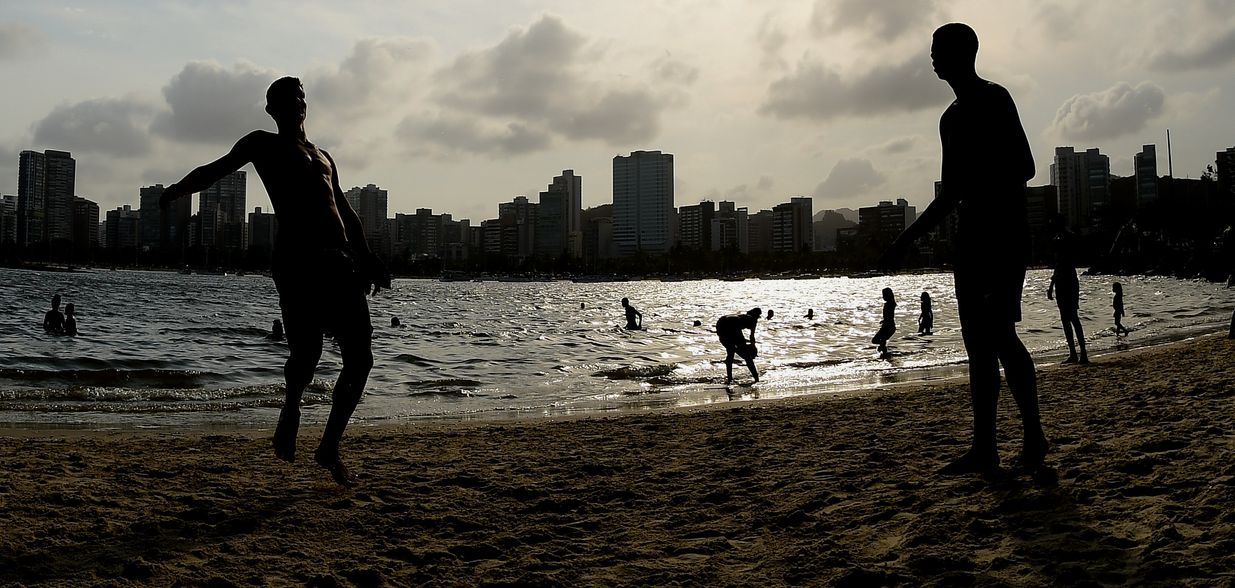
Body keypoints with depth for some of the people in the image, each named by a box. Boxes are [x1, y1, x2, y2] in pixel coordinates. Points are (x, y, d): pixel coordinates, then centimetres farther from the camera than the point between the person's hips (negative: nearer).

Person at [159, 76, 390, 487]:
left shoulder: (323, 156, 28)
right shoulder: (263, 144, 13)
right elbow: (218, 169, 0)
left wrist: (366, 259, 25)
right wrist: (179, 189, -17)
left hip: (340, 261, 6)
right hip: (296, 259, -6)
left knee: (360, 357, 2)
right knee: (307, 349, -20)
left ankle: (329, 448, 12)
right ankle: (290, 415, 7)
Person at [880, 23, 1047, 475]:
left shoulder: (994, 99, -4)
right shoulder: (951, 117, 21)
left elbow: (1024, 168, -13)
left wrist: (979, 192, -25)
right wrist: (905, 241, 21)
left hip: (1003, 231, -8)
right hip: (970, 236, 8)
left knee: (998, 333, -14)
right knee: (977, 342, 4)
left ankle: (1034, 437, -4)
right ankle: (984, 448, 6)